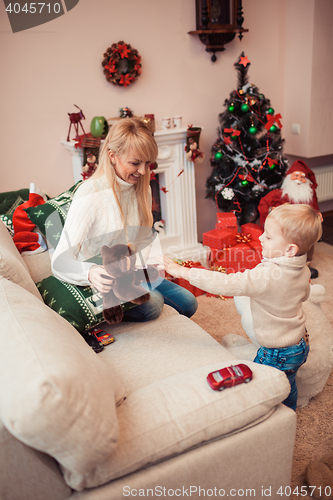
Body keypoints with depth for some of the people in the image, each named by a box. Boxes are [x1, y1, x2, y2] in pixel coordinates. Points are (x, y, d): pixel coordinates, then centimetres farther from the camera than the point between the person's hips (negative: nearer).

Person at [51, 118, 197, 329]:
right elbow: (60, 261, -30)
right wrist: (90, 272, -51)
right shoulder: (90, 194, -24)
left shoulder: (142, 189, 0)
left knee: (188, 304, 3)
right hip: (103, 280, -7)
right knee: (151, 305, -31)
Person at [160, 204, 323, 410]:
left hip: (278, 354, -9)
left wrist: (182, 271, -34)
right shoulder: (303, 269, -8)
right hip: (300, 344, 9)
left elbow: (227, 284, -37)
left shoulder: (267, 276, -36)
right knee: (287, 387, 29)